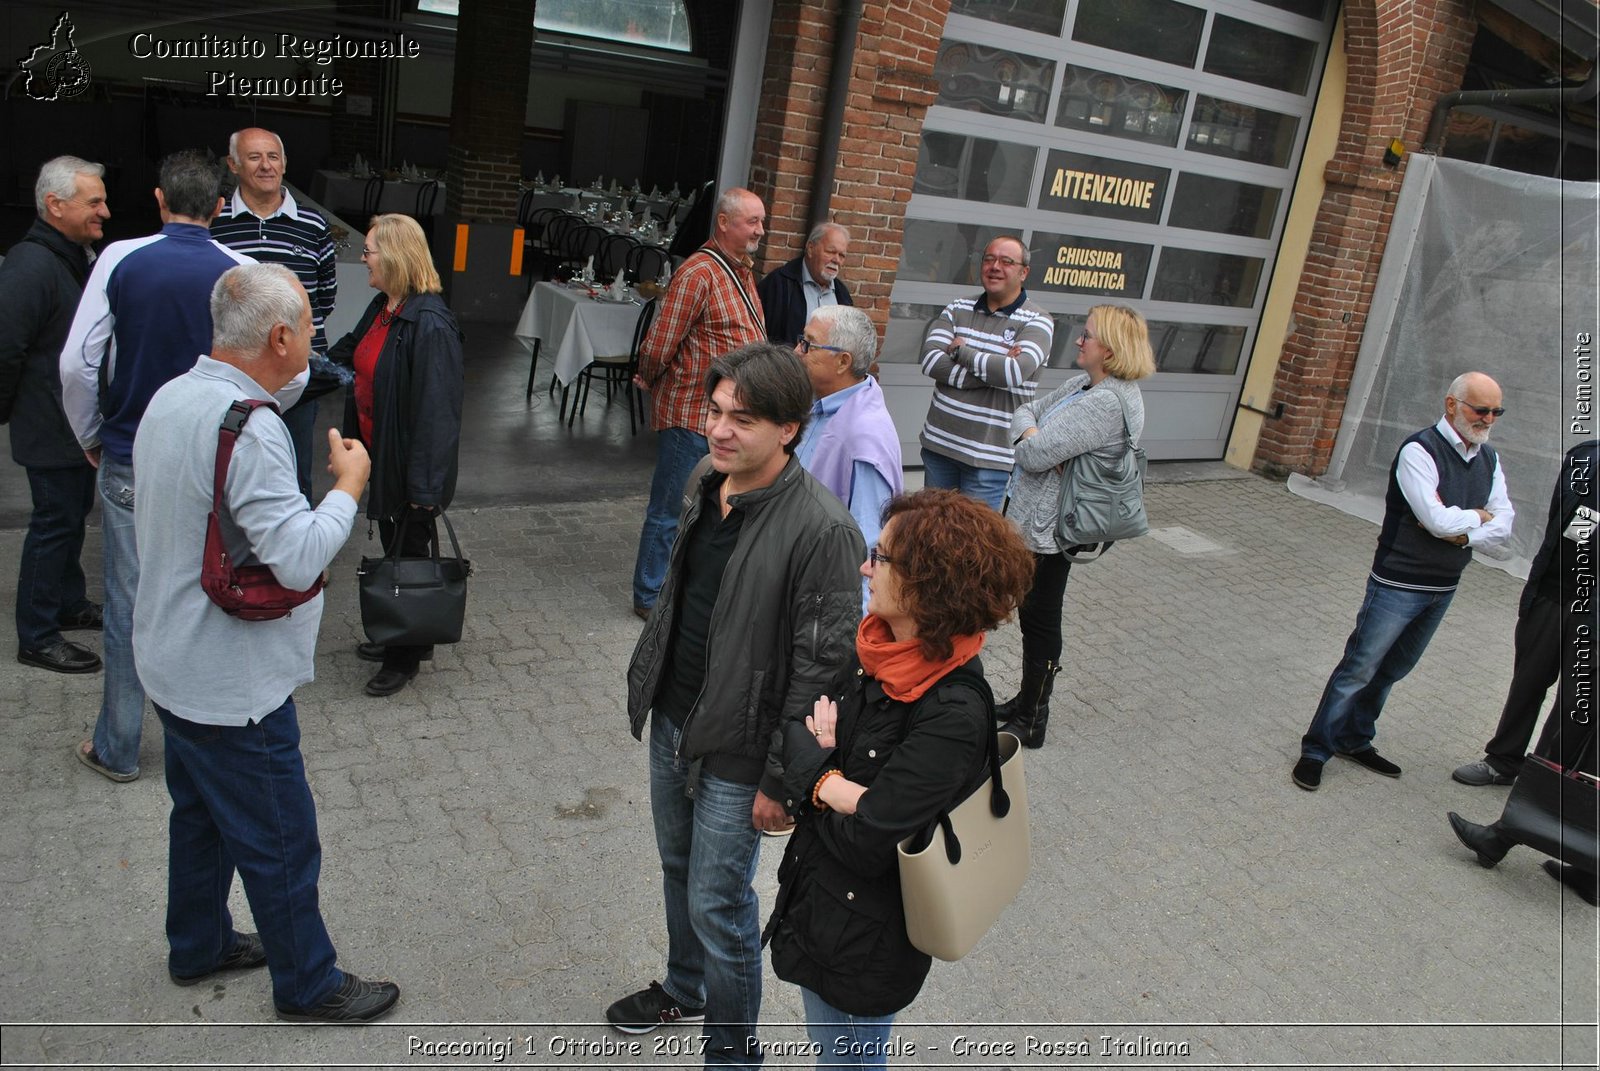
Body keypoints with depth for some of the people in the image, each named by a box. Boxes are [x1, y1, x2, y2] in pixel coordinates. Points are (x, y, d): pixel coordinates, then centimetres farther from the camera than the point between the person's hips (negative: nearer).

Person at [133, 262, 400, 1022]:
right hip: (232, 683, -10)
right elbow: (301, 557, -32)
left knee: (201, 814, 27)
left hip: (174, 664, 10)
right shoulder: (247, 429, -28)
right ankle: (308, 987, 25)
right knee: (280, 843, 7)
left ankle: (198, 946, 46)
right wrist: (349, 483, -17)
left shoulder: (172, 397, 3)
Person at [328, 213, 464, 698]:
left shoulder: (430, 325, -25)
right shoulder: (382, 308, 4)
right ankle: (399, 636, 39)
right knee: (392, 545, 21)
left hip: (409, 463, -9)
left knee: (409, 552, 6)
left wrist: (424, 485, -26)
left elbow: (437, 410, -27)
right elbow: (351, 354, 24)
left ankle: (405, 656, 23)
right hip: (380, 454, 9)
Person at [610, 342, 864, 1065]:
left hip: (736, 749, -7)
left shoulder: (821, 530, -27)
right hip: (670, 721, 8)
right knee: (679, 868, 26)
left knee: (717, 905, 7)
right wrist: (648, 687, 19)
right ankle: (684, 989, 52)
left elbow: (822, 667, -22)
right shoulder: (705, 483, -3)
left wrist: (780, 780, -17)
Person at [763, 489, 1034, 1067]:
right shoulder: (881, 650, -7)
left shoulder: (954, 716, -31)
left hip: (865, 933, -7)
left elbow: (865, 842, -29)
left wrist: (816, 776, -13)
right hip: (817, 892, 7)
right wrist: (839, 787, -19)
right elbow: (795, 729, 1)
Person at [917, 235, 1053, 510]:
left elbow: (1015, 372, -23)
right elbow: (931, 361, -9)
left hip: (988, 455, -4)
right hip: (938, 443, 4)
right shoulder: (958, 308, 6)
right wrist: (992, 368, -17)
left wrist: (961, 351, -11)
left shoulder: (1037, 322, -5)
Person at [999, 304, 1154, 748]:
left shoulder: (1108, 402, -24)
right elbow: (1025, 411, 11)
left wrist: (1031, 441, -5)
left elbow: (1035, 455, -27)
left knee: (1040, 620, 4)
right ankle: (1027, 701, 36)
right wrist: (1033, 435, -10)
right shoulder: (1084, 384, 8)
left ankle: (1031, 723, 19)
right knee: (1033, 615, 20)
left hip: (1048, 530, -9)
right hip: (1032, 521, 9)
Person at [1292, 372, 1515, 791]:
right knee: (1359, 668, -2)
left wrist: (1460, 533, -17)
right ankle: (1315, 750, 8)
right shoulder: (1419, 451, -17)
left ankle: (1355, 740, 31)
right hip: (1399, 584, -7)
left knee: (1391, 671, 17)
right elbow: (1438, 520, -26)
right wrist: (1477, 516, -8)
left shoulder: (1488, 458, 6)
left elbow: (1503, 527, -1)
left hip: (1444, 588, 7)